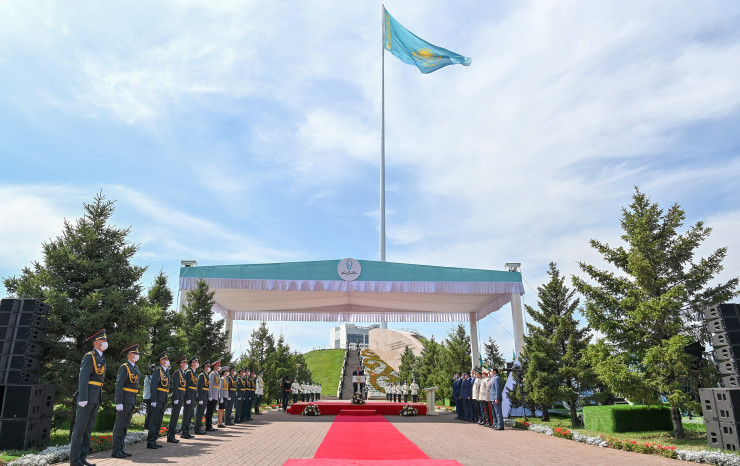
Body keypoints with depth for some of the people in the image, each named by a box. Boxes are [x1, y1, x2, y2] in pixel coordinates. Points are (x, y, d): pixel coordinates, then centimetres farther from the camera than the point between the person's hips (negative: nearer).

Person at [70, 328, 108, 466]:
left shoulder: (101, 358, 17)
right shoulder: (89, 357, -9)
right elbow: (83, 378, -17)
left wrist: (99, 397, 16)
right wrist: (83, 398, -22)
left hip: (96, 398, 8)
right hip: (87, 396, -8)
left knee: (88, 428, 10)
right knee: (80, 428, -3)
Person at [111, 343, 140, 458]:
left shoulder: (135, 368, 16)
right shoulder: (124, 368, -12)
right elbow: (119, 386, -17)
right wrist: (119, 403, -22)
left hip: (132, 401, 9)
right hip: (124, 400, -9)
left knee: (125, 426, 11)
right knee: (119, 426, -3)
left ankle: (120, 449, 17)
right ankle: (115, 451, 2)